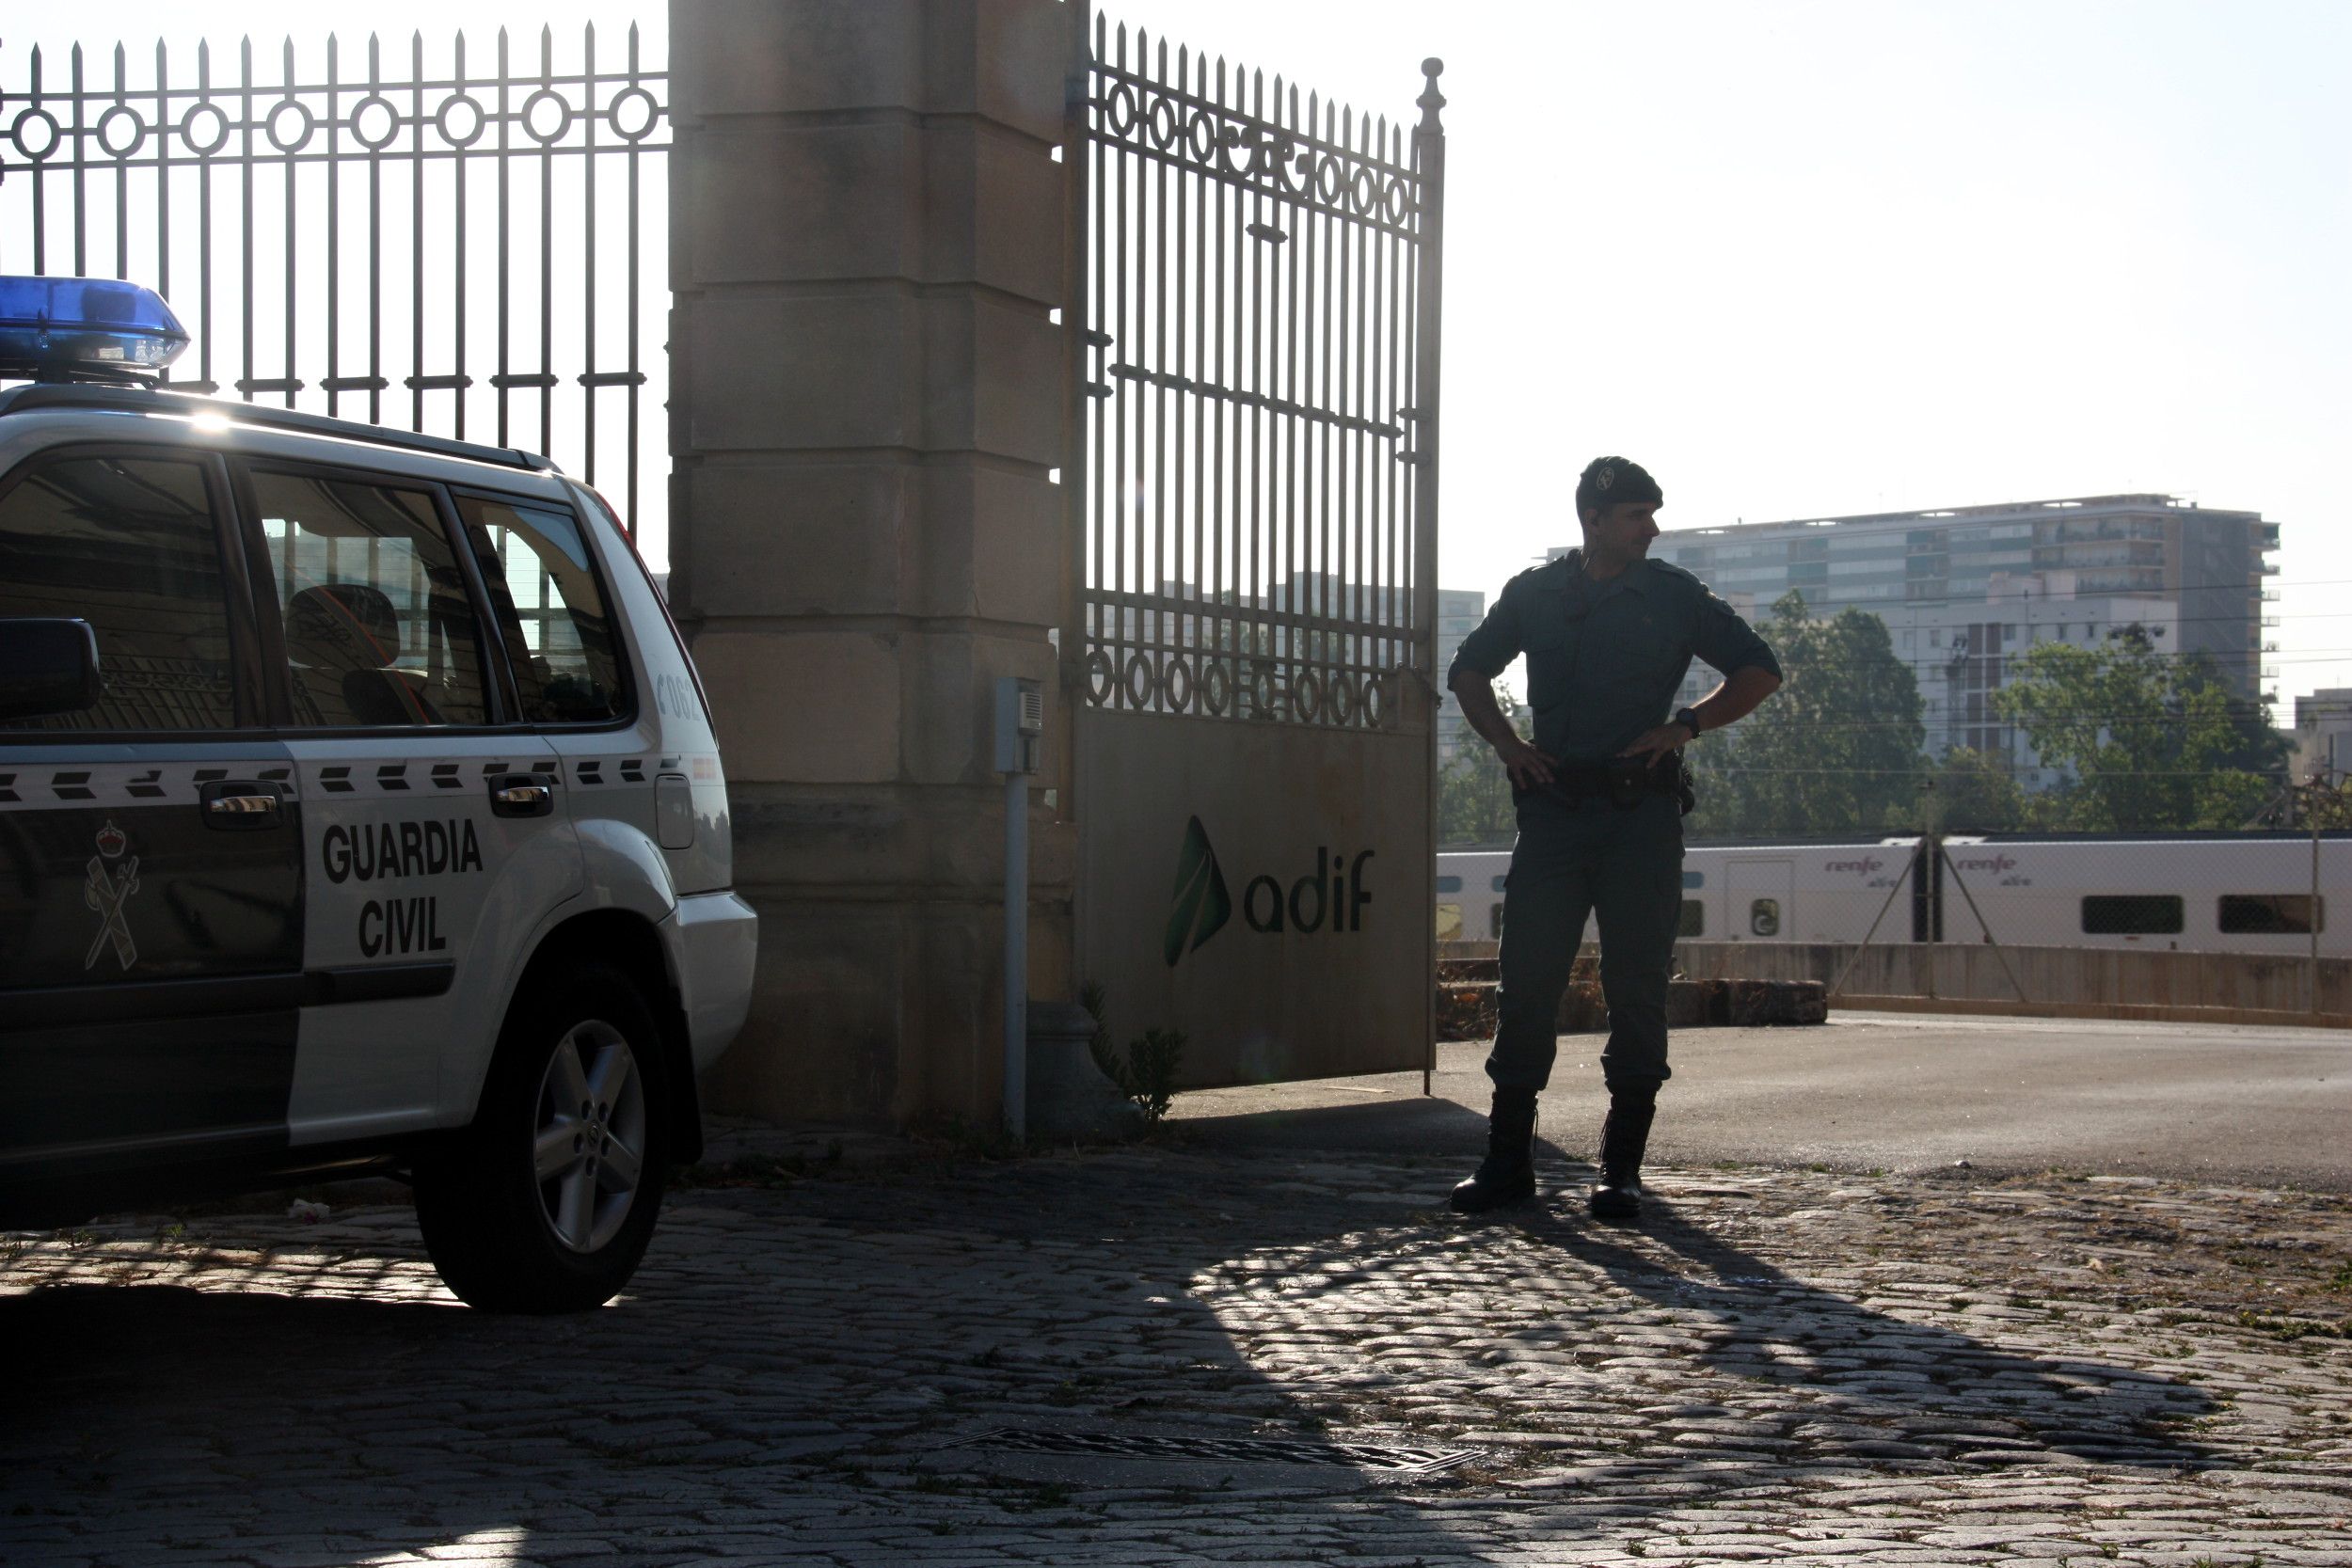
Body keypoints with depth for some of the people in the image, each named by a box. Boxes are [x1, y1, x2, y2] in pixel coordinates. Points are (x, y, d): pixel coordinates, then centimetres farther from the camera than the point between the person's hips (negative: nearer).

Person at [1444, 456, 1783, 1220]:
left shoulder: (1674, 596, 5)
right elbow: (1468, 671, 23)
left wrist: (1685, 726, -3)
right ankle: (1508, 1160, 5)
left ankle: (1622, 1166, 4)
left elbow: (1759, 671, 8)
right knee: (1526, 981, -1)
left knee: (1636, 987, -2)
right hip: (1552, 808, 2)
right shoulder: (1535, 593, 10)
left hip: (1640, 815, -2)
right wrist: (1505, 740, 7)